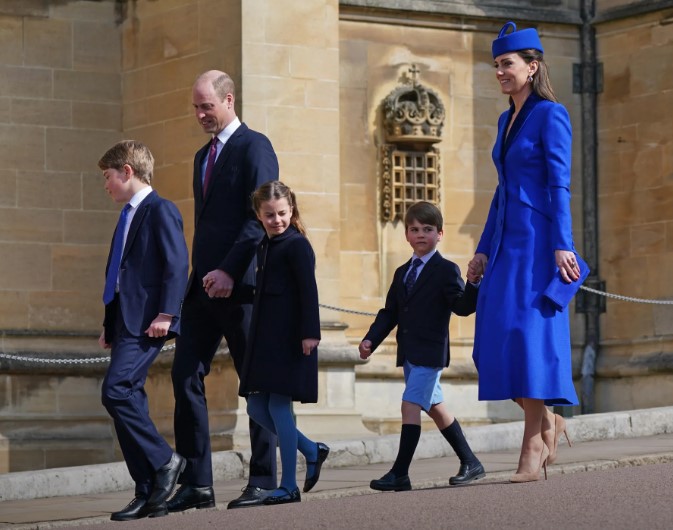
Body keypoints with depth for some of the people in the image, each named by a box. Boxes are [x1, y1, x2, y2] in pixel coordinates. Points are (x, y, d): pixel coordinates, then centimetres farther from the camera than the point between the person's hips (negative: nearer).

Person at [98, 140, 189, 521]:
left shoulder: (160, 210, -6)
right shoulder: (128, 217, 22)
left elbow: (177, 264, -15)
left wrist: (166, 314, -21)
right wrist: (110, 325, 21)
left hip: (146, 322, -10)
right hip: (125, 323, 10)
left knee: (116, 390, -20)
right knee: (129, 399, 5)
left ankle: (164, 460, -7)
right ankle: (149, 496, 6)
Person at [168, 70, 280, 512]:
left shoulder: (254, 146, -5)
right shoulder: (204, 156, 21)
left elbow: (261, 218, -14)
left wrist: (229, 271, -20)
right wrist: (200, 274, 13)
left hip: (240, 284, -8)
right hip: (205, 285, 8)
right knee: (186, 377, -1)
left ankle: (264, 482, 7)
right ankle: (196, 484, 1)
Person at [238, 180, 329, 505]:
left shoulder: (296, 244, -8)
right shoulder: (264, 246, 17)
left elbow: (308, 290, -15)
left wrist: (310, 332, -21)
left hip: (290, 339, -9)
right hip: (265, 339, 9)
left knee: (278, 405, -8)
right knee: (257, 408, 6)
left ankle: (289, 486, -3)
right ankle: (311, 451, 21)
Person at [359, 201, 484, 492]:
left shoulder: (446, 270, -5)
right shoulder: (402, 273, 17)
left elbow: (462, 306, -16)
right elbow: (390, 312, 17)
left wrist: (473, 285, -34)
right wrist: (371, 340, 6)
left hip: (430, 352, -8)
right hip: (409, 354, 8)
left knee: (411, 404, -15)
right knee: (434, 407, 14)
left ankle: (400, 473, -14)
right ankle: (470, 463, 26)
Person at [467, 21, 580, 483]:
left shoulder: (551, 115, -6)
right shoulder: (506, 120, 17)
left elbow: (559, 185, -12)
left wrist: (562, 245, -19)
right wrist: (484, 250, 17)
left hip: (538, 240, -8)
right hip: (506, 243, 8)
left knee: (530, 334, -10)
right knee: (496, 342, 3)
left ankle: (534, 445, -8)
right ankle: (548, 420, 18)